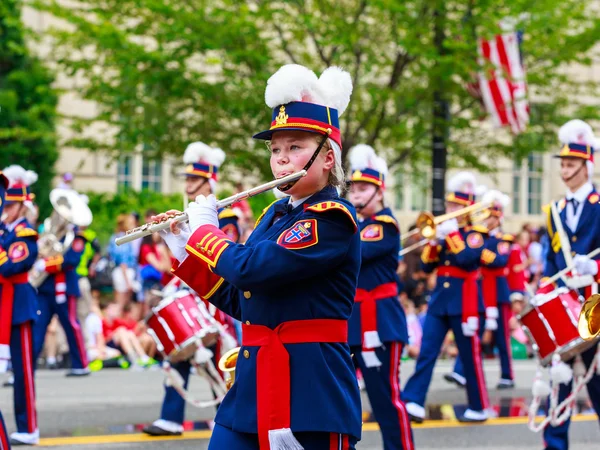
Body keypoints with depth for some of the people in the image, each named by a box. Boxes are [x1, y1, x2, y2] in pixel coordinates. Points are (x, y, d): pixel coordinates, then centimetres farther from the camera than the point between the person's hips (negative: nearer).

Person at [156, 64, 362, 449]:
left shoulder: (334, 218, -13)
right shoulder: (275, 214, 15)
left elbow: (250, 269, -22)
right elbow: (239, 301, 21)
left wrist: (204, 229, -4)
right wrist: (184, 249, 14)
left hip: (312, 392, -8)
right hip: (252, 386, 8)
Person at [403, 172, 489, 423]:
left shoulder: (475, 235, -3)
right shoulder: (444, 233, 13)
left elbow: (466, 258, -22)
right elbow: (427, 266, 9)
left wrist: (451, 234, -19)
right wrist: (433, 241, -5)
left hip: (464, 305, -6)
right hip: (439, 302, 6)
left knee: (470, 357, 3)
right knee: (426, 353, -4)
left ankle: (479, 408, 12)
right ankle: (413, 402, -10)